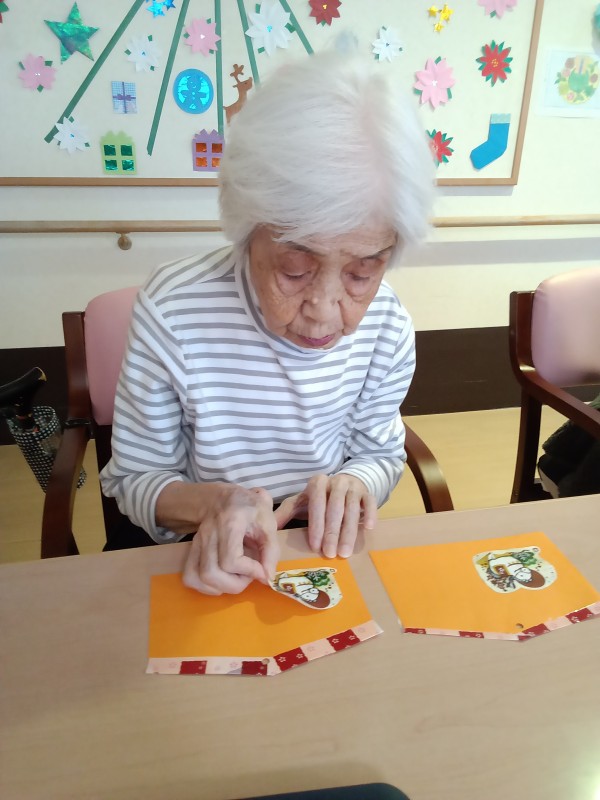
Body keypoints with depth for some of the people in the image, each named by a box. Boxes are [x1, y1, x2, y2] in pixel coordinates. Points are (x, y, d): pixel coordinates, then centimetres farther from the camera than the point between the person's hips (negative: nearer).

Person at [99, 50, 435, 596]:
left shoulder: (387, 326, -13)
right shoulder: (173, 313, -22)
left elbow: (382, 454, 2)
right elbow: (136, 479, -10)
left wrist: (353, 484, -20)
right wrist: (208, 502, -31)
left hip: (321, 543, 2)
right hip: (189, 546, -1)